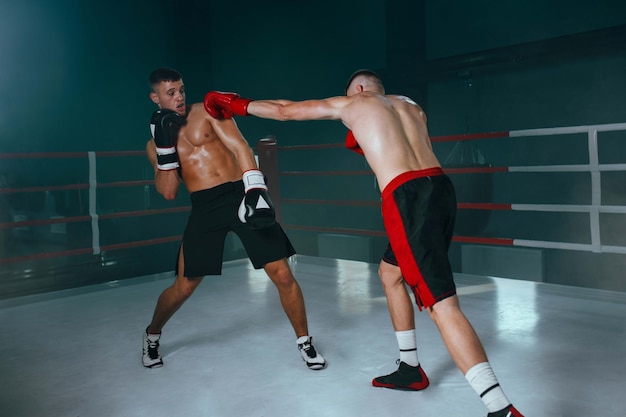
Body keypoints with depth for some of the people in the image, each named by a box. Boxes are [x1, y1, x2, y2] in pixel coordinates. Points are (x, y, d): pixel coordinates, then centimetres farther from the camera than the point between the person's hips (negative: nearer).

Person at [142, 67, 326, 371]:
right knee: (184, 287, 6)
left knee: (282, 274, -5)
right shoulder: (155, 145, 12)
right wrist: (165, 145, -7)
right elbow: (168, 192, 3)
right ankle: (152, 334, 36)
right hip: (205, 208, 2)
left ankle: (304, 342, 15)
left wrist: (255, 189, -20)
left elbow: (239, 147, -5)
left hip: (240, 195, -1)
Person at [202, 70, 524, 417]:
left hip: (409, 197, -7)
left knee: (442, 305, -12)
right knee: (390, 272, 25)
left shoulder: (350, 103, 13)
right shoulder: (411, 107, 26)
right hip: (440, 187, 8)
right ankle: (410, 370, 31)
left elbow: (285, 110, 21)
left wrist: (238, 105, 34)